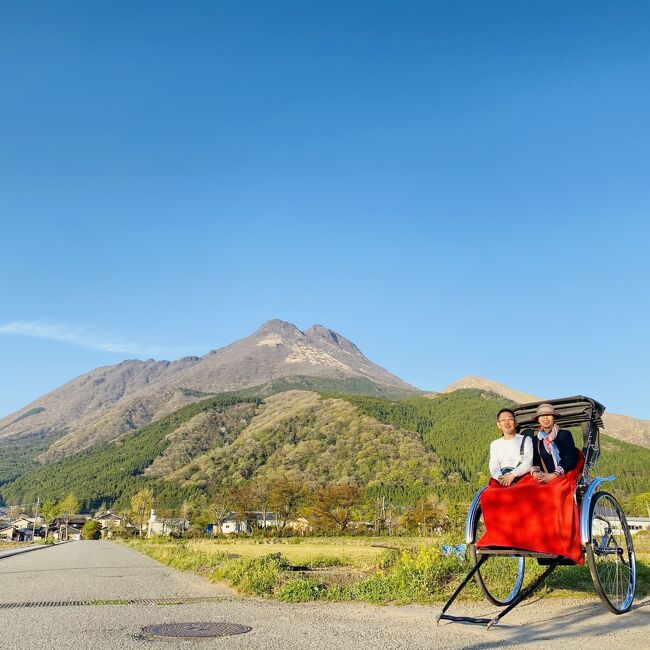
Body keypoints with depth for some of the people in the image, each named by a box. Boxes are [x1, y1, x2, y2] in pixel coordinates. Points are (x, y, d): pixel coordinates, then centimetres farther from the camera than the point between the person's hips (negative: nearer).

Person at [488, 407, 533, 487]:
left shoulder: (526, 440, 13)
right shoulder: (495, 444, 22)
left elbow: (528, 463, -2)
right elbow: (493, 465, 7)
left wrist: (512, 474, -20)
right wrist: (499, 477, -17)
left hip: (521, 477, -2)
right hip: (501, 483, 2)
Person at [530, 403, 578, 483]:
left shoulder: (565, 435, 5)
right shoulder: (536, 440, 17)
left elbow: (571, 461, -3)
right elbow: (533, 461, 14)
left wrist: (553, 475, -13)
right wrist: (535, 473, -9)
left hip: (564, 478, -4)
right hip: (541, 478, 4)